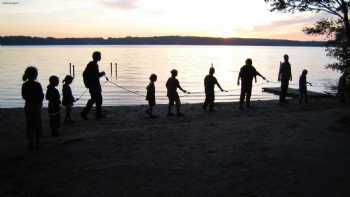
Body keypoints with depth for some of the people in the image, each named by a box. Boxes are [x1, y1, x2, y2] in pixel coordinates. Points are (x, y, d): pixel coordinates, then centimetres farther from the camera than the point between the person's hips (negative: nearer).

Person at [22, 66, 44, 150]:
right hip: (36, 106, -4)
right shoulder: (37, 85, -14)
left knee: (29, 125, 11)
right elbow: (41, 97, -10)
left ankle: (31, 143, 14)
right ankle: (37, 143, 12)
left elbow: (24, 96, 5)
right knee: (37, 125, 8)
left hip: (28, 107, 4)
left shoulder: (24, 85, -1)